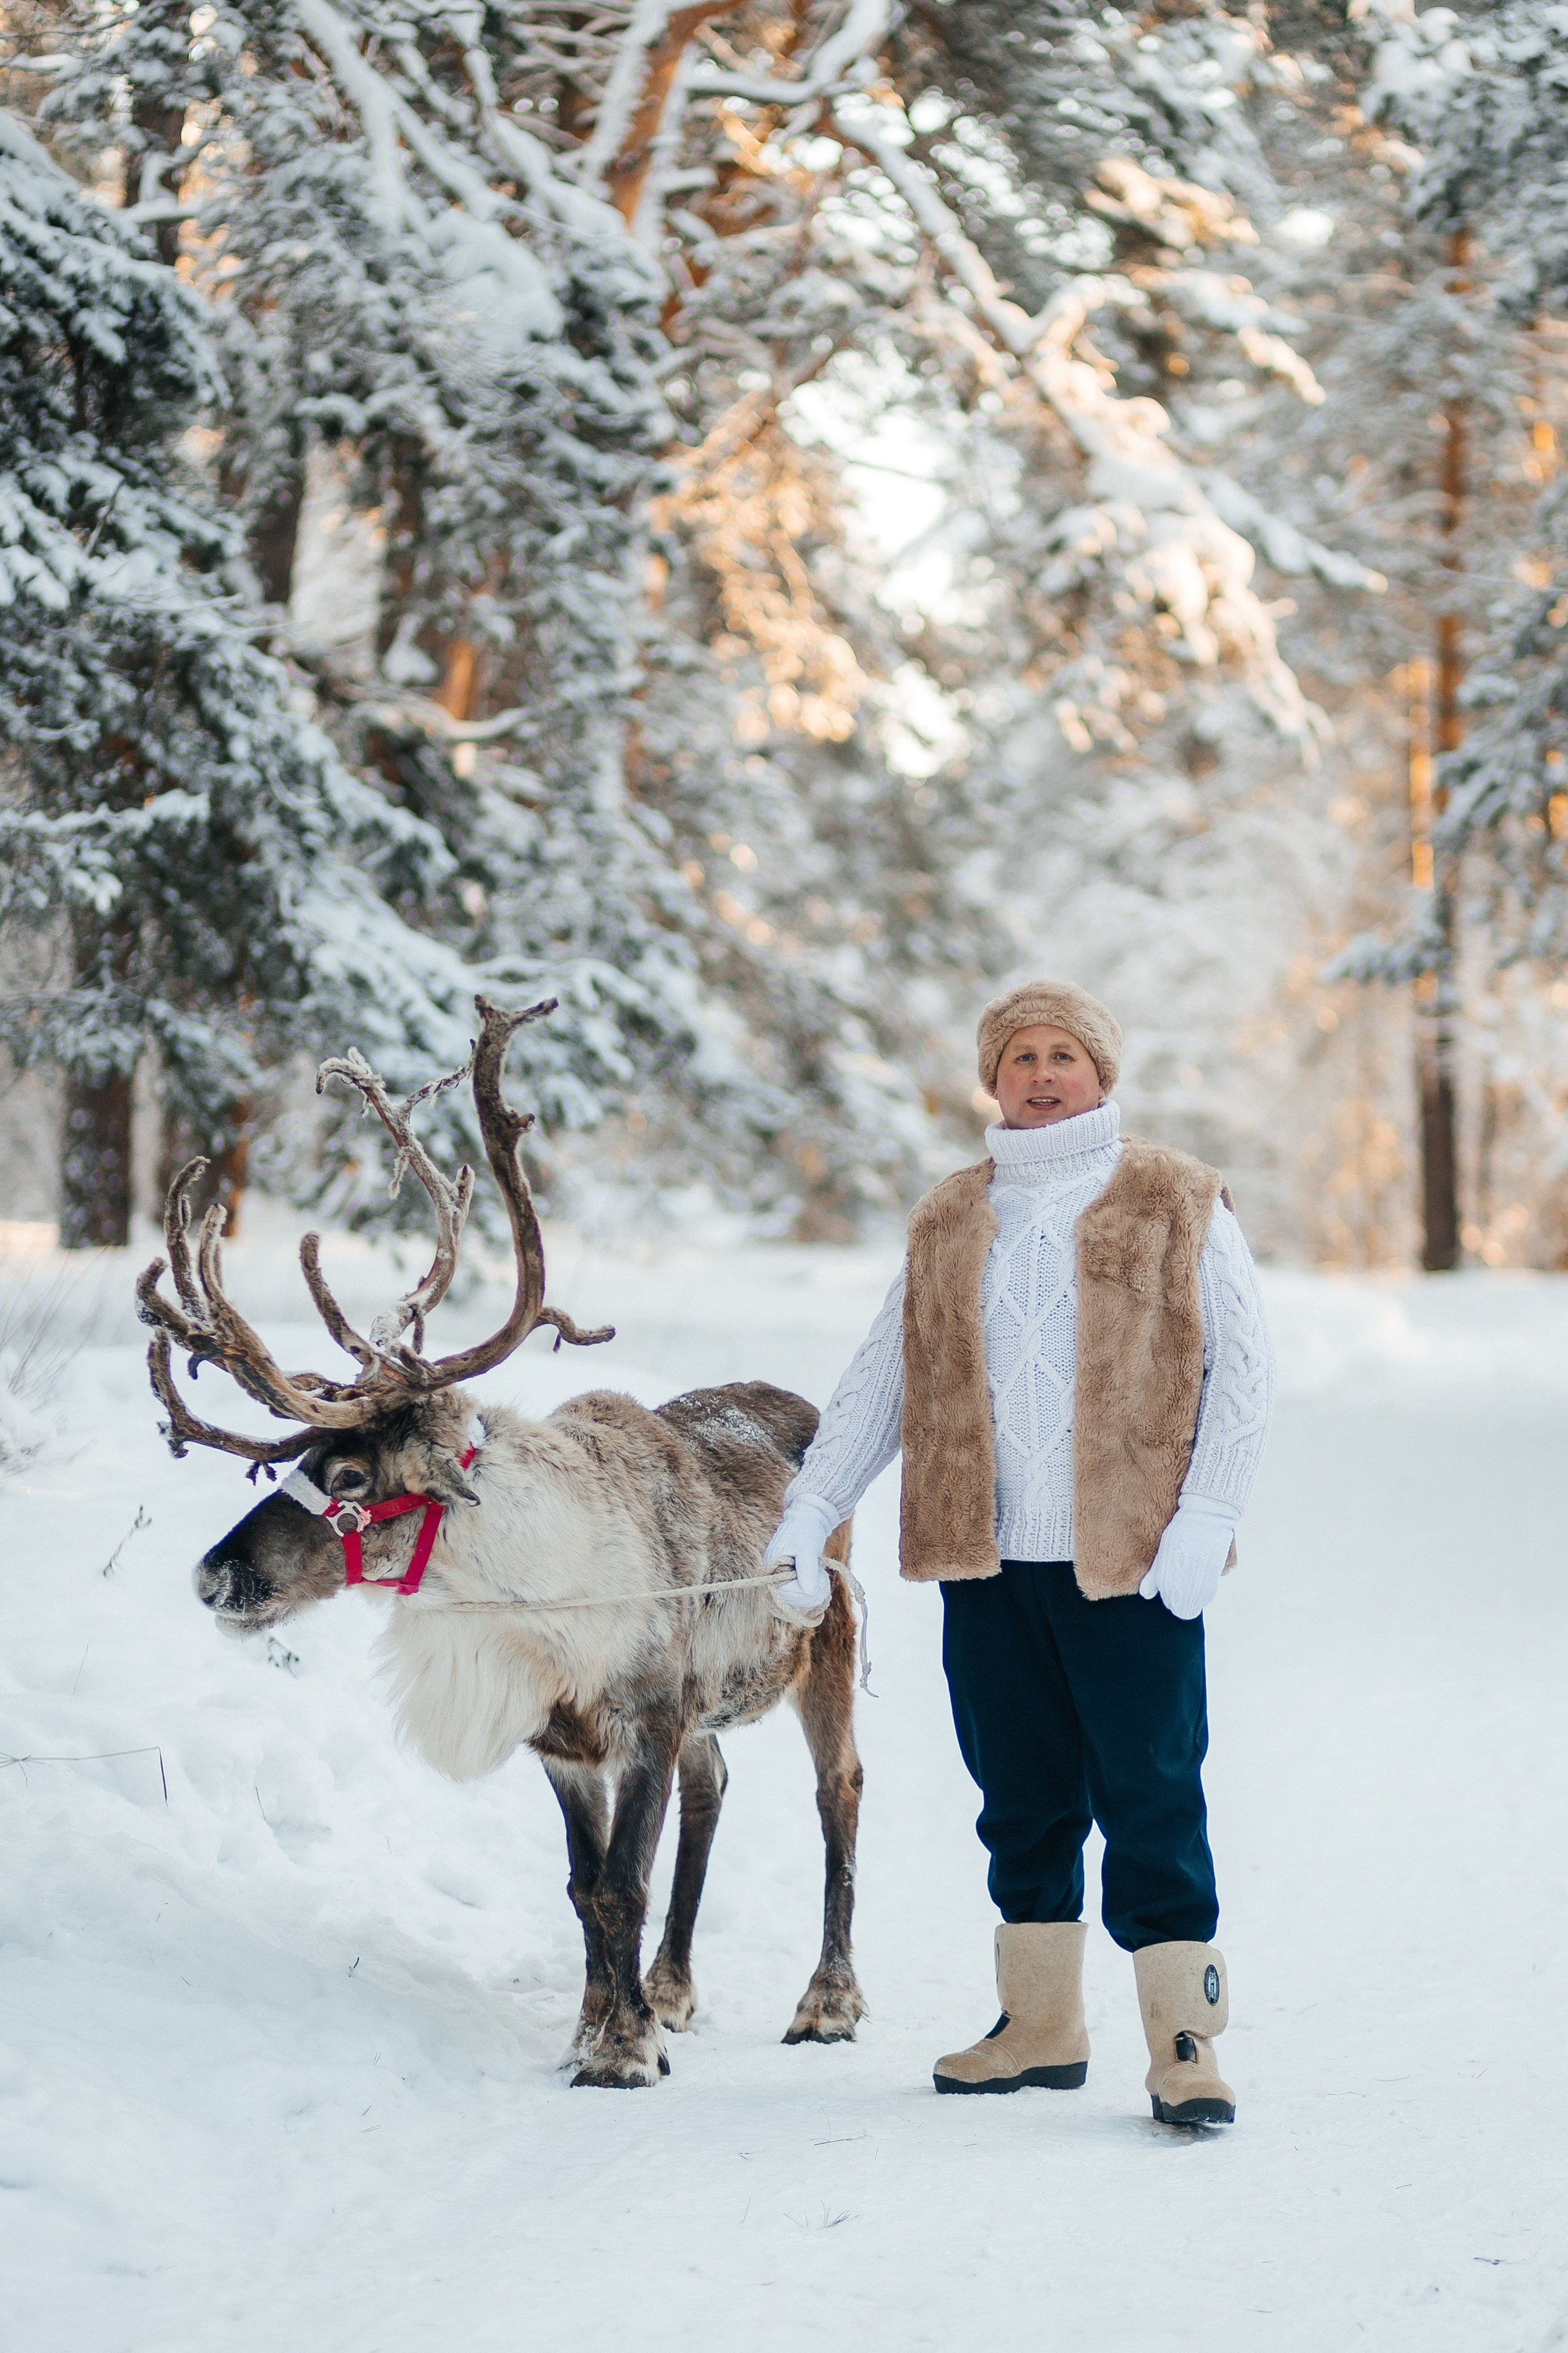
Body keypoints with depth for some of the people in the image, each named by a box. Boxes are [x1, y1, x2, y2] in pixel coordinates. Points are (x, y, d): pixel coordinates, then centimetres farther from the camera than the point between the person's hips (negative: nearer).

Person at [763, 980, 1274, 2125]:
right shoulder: (949, 1221, 14)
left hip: (1134, 1562, -4)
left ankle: (1186, 2041, 1)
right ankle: (1041, 2024, 22)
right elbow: (881, 1379, 16)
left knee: (1152, 1799, -5)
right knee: (1022, 1797, 11)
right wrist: (809, 1514, 8)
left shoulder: (1178, 1203, 3)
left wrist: (1205, 1517, -10)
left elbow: (1242, 1367, 0)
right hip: (989, 1562, 4)